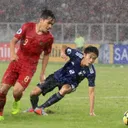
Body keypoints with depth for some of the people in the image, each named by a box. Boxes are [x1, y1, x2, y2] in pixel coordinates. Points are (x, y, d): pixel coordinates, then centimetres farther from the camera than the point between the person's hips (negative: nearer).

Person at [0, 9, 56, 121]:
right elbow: (13, 41, -3)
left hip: (30, 66, -1)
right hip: (17, 61, 1)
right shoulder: (27, 27, -8)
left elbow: (46, 55, 9)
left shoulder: (49, 38, -5)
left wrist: (42, 73, 11)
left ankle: (16, 103, 18)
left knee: (17, 91, -20)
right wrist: (12, 53, -22)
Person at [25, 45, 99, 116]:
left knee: (64, 89, -38)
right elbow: (64, 47, -7)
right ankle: (34, 108, 33)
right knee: (34, 93, -5)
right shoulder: (76, 55, -28)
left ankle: (41, 108, -20)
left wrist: (91, 111, -29)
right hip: (58, 76, 2)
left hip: (70, 83, -2)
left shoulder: (91, 72, -30)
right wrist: (63, 52, -31)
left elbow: (91, 91, -25)